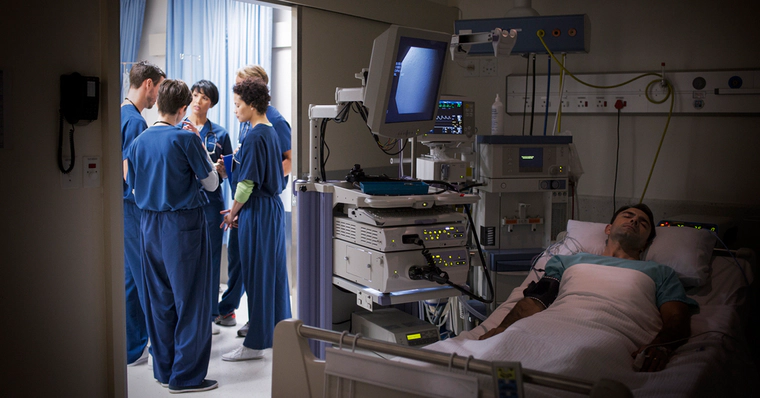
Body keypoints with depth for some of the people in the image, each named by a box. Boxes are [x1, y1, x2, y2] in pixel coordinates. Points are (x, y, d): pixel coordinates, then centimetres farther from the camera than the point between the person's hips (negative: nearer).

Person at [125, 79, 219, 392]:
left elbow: (133, 186, 11)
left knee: (159, 299, 14)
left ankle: (164, 369, 24)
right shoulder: (186, 139, -13)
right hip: (183, 226, -6)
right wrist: (200, 146, 4)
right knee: (190, 301, 2)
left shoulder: (138, 141, 3)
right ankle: (186, 376, 7)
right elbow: (211, 184, -4)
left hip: (149, 226, 6)